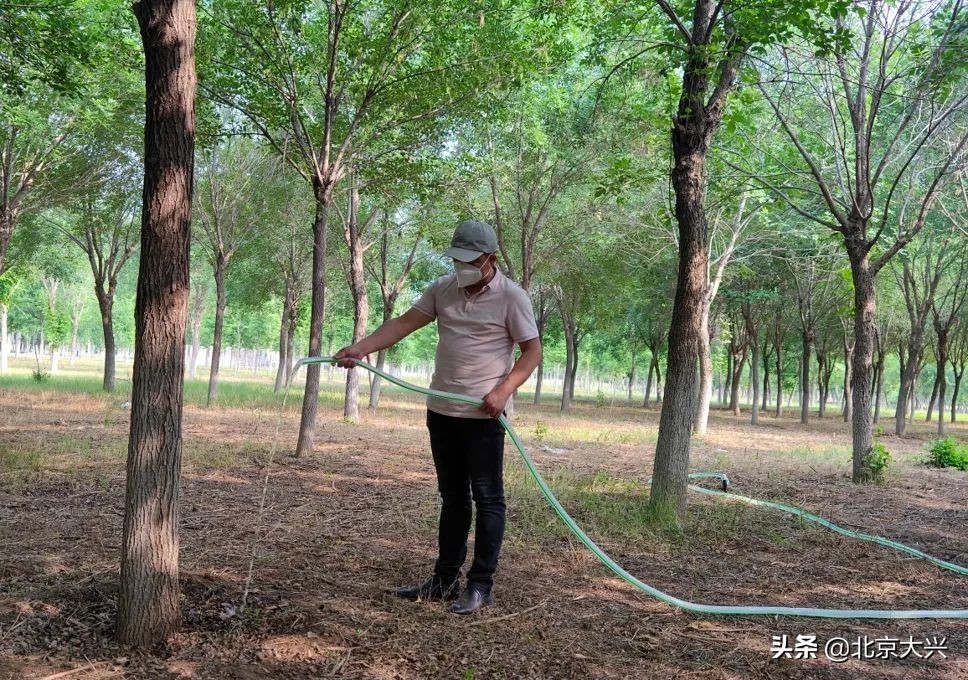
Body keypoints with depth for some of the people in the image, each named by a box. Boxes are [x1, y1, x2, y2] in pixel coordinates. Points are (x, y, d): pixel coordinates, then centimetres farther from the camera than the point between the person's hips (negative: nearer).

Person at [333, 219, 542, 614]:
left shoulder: (511, 297, -8)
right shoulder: (442, 289, 6)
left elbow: (532, 351, -6)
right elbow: (404, 323, 0)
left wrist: (504, 391, -18)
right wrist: (361, 348, -13)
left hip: (484, 416, -5)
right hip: (442, 411, 6)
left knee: (487, 499, 1)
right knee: (452, 498, 13)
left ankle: (480, 585, 9)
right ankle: (445, 580, 22)